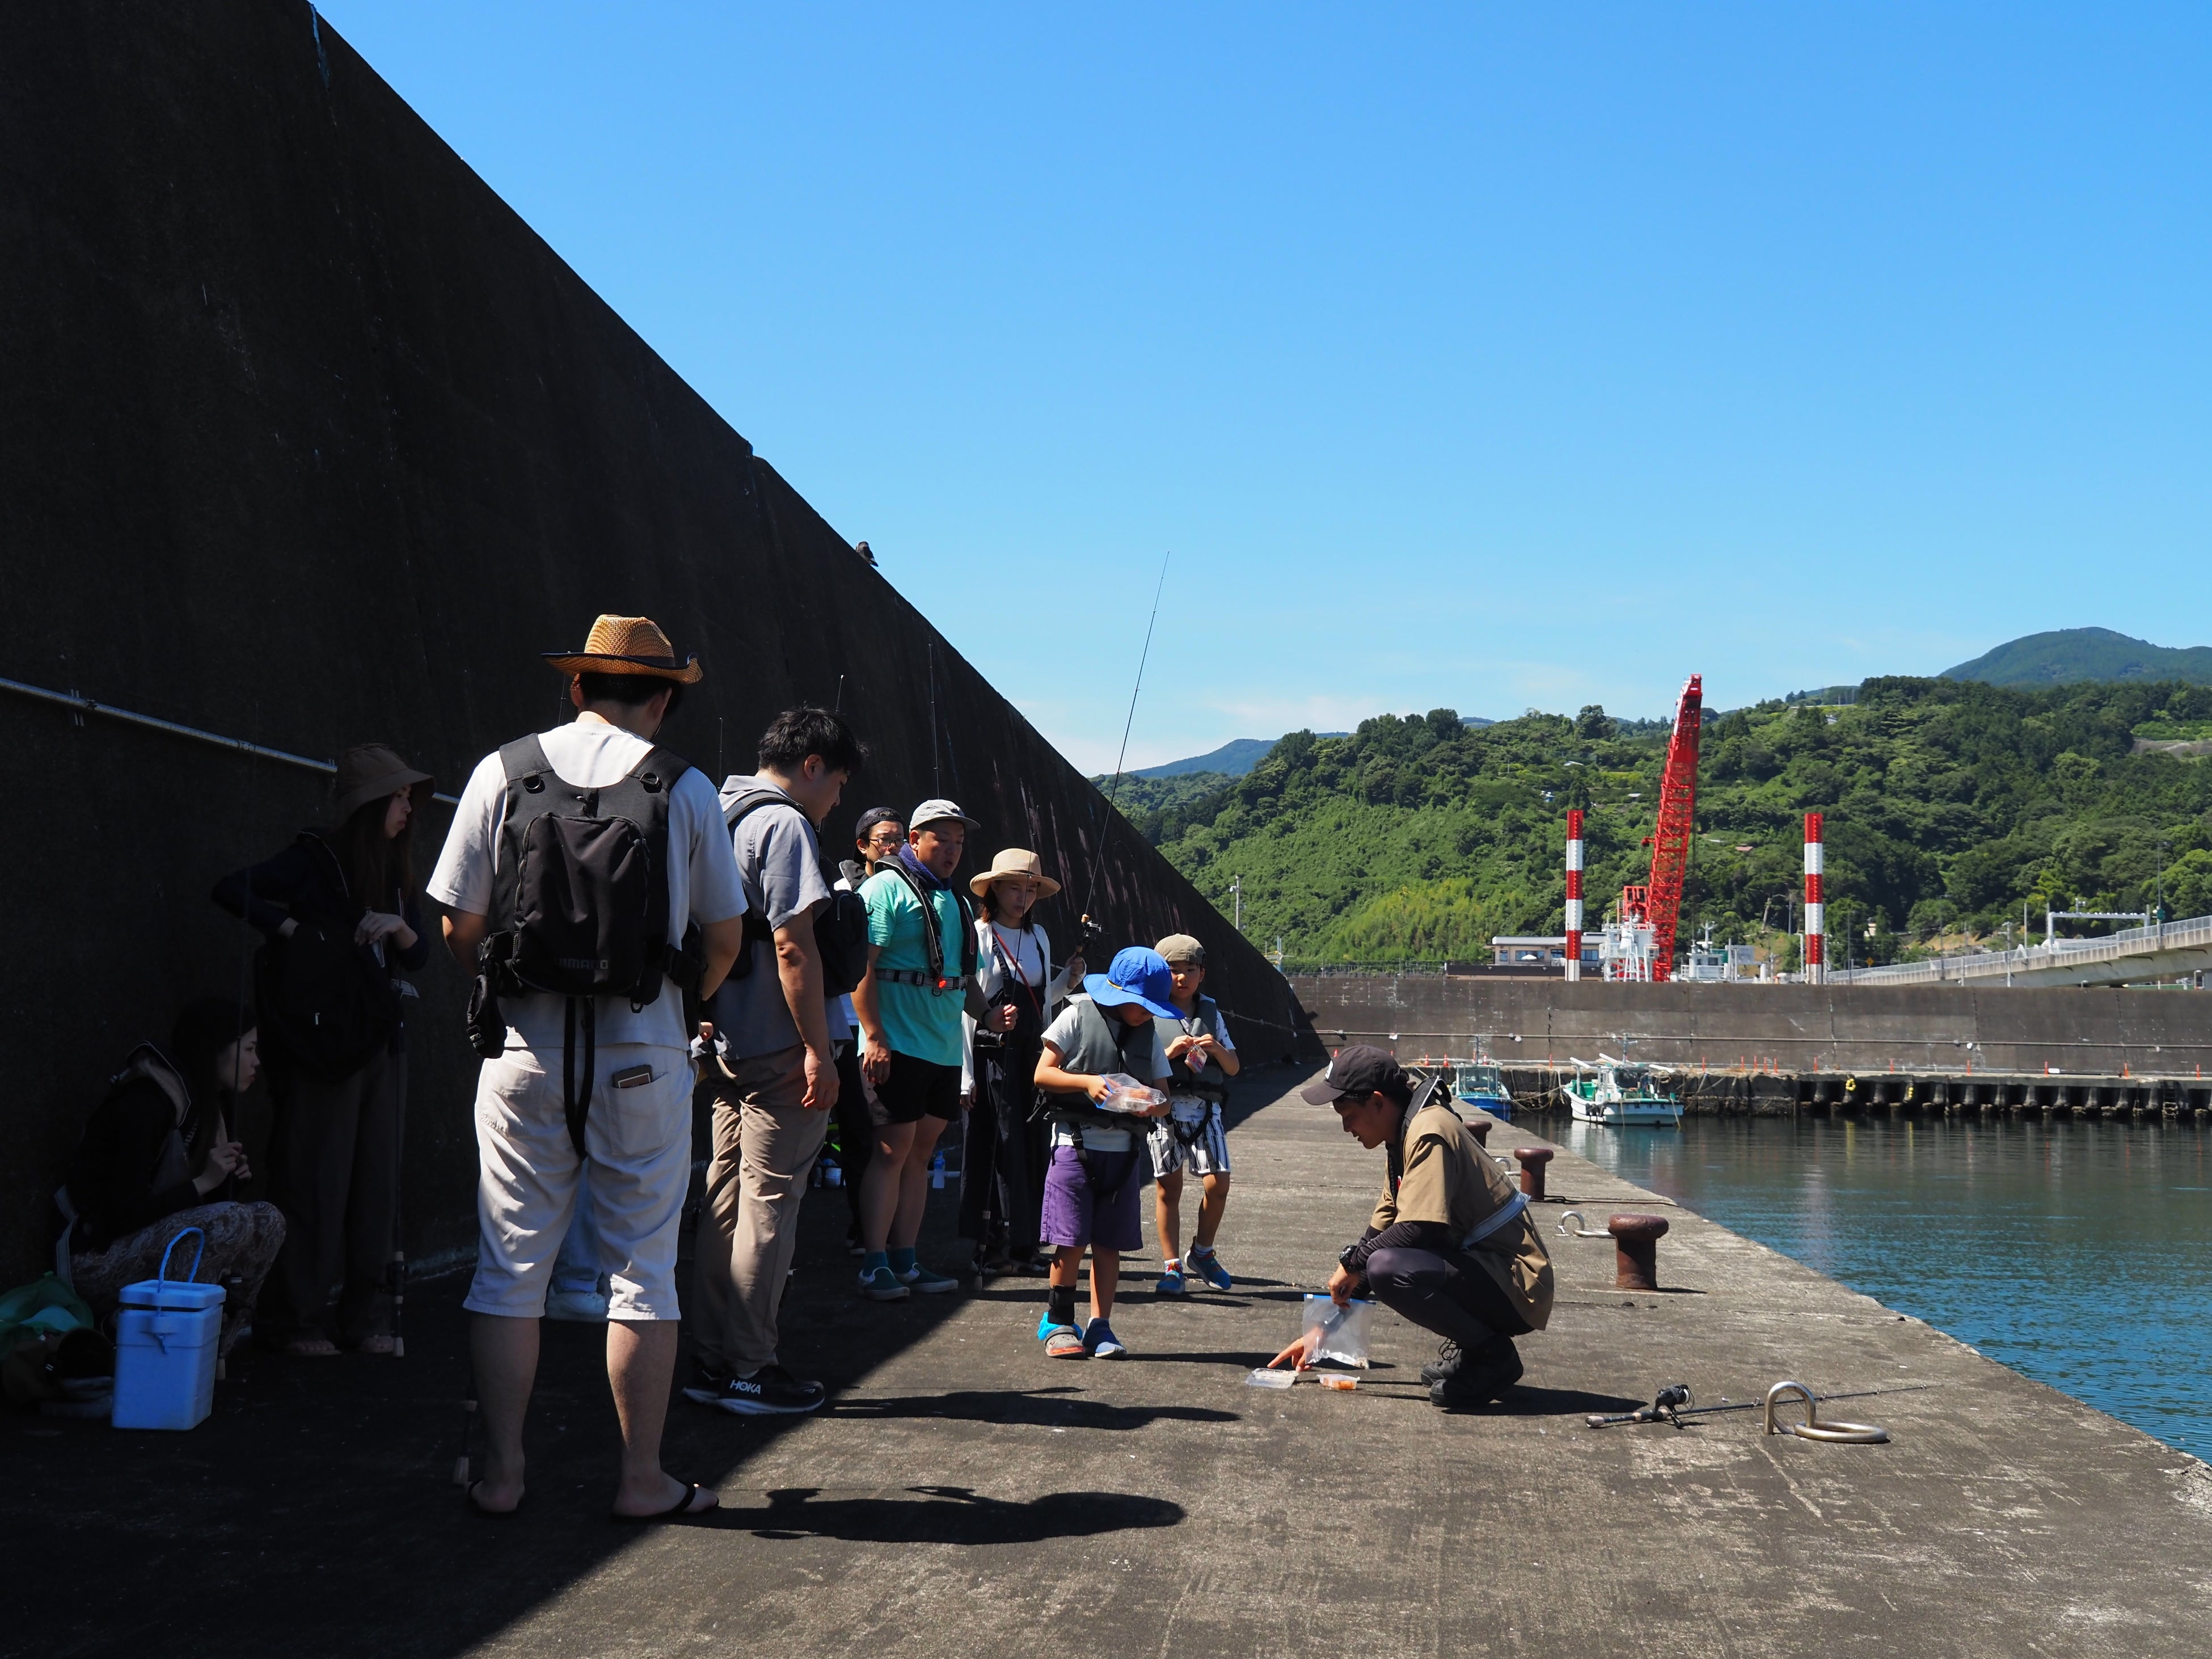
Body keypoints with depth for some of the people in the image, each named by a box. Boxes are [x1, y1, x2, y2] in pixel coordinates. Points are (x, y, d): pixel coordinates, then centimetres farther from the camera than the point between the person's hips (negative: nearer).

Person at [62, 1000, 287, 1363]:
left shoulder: (203, 1104, 10)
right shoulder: (147, 1104, -19)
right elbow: (123, 1214, -23)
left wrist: (228, 1175, -2)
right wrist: (203, 1182, -21)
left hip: (155, 1245, 9)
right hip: (98, 1262, -9)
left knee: (268, 1220, -4)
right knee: (232, 1221, -28)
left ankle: (213, 1347, -2)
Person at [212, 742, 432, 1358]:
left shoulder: (396, 874, 15)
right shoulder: (314, 861, -4)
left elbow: (419, 956, 14)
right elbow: (231, 889, -13)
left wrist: (398, 927, -6)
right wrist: (292, 927, -19)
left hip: (382, 1041, 6)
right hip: (323, 1041, -6)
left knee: (378, 1175, 6)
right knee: (316, 1175, -5)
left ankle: (367, 1313, 13)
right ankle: (300, 1319, 2)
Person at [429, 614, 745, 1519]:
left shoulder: (501, 773, 0)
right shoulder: (685, 789, -1)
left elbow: (458, 927, 1)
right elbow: (724, 938, 4)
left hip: (525, 1050, 1)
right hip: (643, 1058, -1)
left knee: (509, 1267, 9)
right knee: (642, 1270, 7)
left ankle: (501, 1471, 14)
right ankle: (642, 1478, 13)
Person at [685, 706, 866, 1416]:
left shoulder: (724, 819, 15)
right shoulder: (784, 825, -14)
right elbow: (793, 945, -20)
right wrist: (820, 1050, -18)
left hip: (731, 1050, 9)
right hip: (780, 1050, -9)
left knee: (726, 1203, 13)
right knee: (768, 1210, -2)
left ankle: (711, 1361, 20)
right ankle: (748, 1370, 3)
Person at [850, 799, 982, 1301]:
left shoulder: (956, 899, 19)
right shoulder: (887, 888, -6)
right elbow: (862, 965, -14)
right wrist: (873, 1037, -19)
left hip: (946, 1048, 8)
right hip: (898, 1046, -8)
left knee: (920, 1152, 10)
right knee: (892, 1150, -5)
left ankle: (905, 1259, 15)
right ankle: (875, 1265, 0)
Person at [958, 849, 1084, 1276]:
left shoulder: (1038, 937, 14)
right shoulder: (979, 935, -5)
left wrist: (1069, 979, 4)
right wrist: (966, 1073, -13)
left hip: (1031, 1057, 6)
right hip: (991, 1055, -6)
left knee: (1031, 1149, 4)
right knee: (998, 1149, -5)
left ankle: (1023, 1246, 10)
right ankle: (991, 1246, 1)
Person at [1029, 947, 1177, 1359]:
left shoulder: (1148, 1035, 13)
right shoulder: (1078, 1016, -1)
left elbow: (1163, 1097, 12)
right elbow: (1042, 1074, -4)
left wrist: (1155, 1106, -11)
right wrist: (1087, 1082, -18)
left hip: (1122, 1147, 4)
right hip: (1075, 1143, -4)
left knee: (1109, 1243, 3)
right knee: (1071, 1241, -5)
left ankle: (1100, 1326, 11)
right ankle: (1058, 1321, 11)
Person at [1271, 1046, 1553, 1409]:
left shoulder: (1428, 1132, -16)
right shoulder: (1402, 1141, 15)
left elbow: (1419, 1229, -26)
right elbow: (1380, 1233, 19)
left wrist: (1352, 1261, -9)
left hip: (1516, 1286, -10)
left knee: (1387, 1268, -29)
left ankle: (1493, 1356, -10)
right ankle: (1468, 1350, 13)